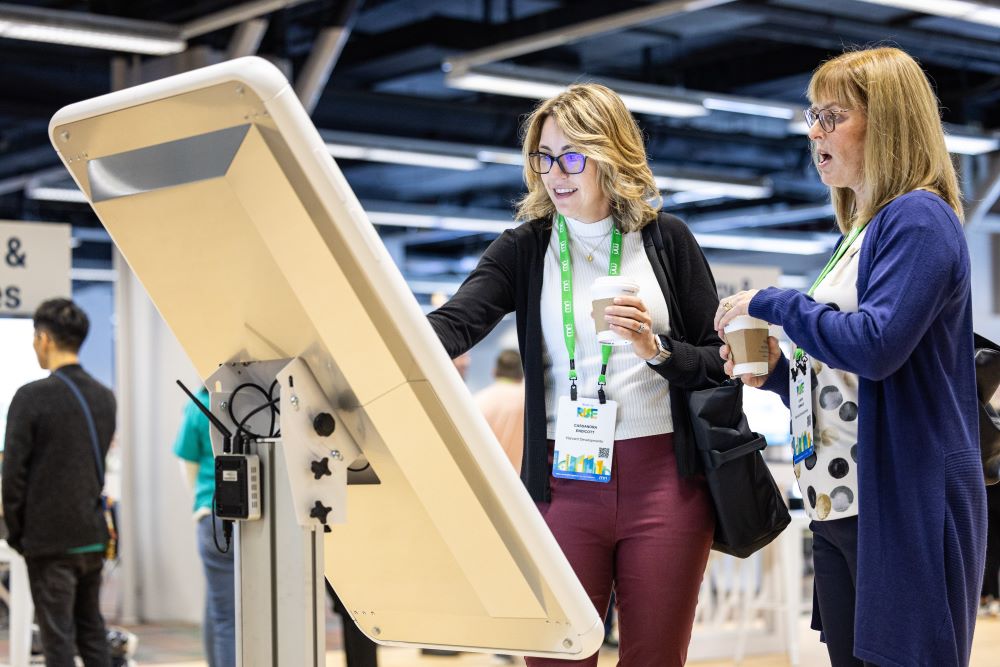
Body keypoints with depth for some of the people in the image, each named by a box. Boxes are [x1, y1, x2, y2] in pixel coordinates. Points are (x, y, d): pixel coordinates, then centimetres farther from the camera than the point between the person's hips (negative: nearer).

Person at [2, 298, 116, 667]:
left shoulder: (31, 397, -14)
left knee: (58, 636, -1)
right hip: (93, 534, 6)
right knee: (92, 630, 15)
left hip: (49, 538, -6)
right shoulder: (104, 397, 7)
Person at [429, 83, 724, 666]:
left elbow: (721, 364, 4)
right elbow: (455, 323, -13)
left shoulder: (666, 239, 5)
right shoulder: (525, 249, 5)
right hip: (562, 482, 1)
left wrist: (657, 349, -15)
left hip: (664, 480, 0)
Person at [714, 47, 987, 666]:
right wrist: (778, 371, 5)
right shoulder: (863, 232, 17)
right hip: (841, 506, 9)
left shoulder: (918, 218, -10)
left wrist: (772, 303, -12)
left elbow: (876, 344, -24)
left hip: (906, 509, -9)